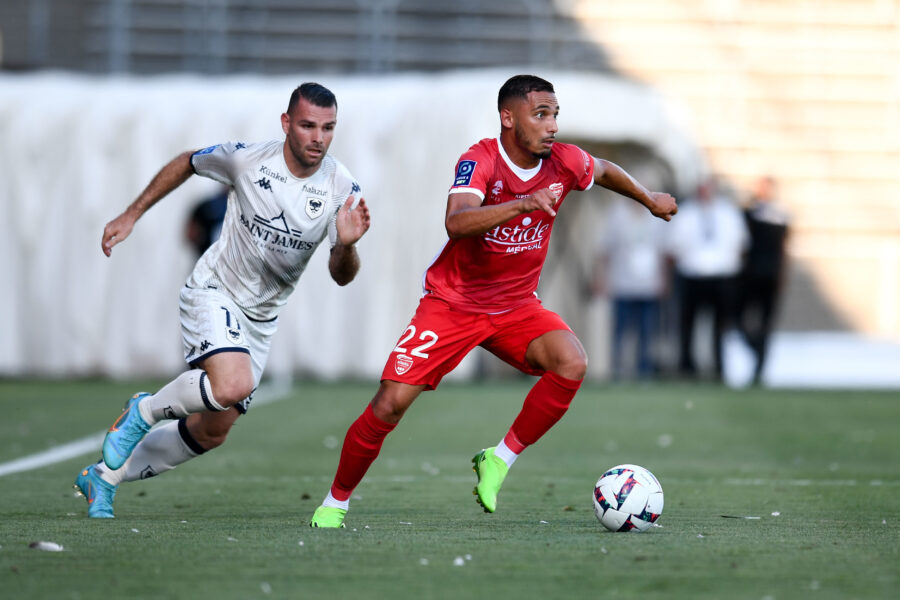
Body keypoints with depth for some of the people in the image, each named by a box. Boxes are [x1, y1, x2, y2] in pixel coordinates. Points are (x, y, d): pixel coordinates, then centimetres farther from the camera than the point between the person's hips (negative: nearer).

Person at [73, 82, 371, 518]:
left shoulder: (342, 188, -12)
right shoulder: (246, 158, -18)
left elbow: (341, 276, -9)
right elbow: (187, 163, 3)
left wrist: (346, 245, -32)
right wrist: (131, 215, 5)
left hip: (261, 318, 5)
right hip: (213, 292, -5)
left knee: (212, 433, 9)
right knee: (233, 384, -33)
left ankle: (104, 477, 30)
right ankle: (144, 412, -4)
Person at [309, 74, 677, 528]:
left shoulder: (564, 163, -7)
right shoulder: (480, 161, -22)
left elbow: (604, 171, 18)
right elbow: (456, 222, -41)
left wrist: (649, 199, 30)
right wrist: (523, 203, -52)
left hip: (516, 307, 4)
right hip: (452, 303, -4)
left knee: (572, 363, -26)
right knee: (390, 404, -12)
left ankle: (500, 460, -9)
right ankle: (335, 502, 10)